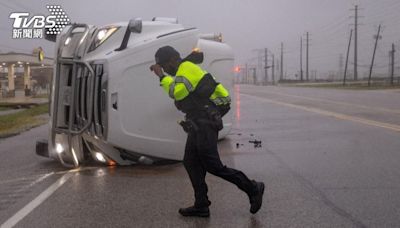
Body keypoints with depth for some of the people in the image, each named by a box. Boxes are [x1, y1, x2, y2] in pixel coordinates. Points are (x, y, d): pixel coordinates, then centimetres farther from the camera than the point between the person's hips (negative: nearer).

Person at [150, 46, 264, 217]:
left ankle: (253, 189, 0)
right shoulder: (184, 70, 21)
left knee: (212, 165, -10)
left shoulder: (187, 68, -11)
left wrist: (162, 76, -16)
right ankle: (201, 206, 10)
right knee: (191, 163, 7)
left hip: (206, 122, -11)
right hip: (198, 124, 11)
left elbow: (176, 92, -25)